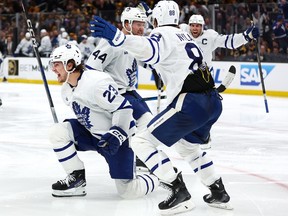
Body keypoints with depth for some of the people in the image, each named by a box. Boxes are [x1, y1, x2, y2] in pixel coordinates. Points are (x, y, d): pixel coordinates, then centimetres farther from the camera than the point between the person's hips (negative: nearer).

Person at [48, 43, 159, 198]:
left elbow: (123, 108, -24)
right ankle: (76, 178, -1)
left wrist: (115, 135, -30)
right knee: (57, 132, -13)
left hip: (118, 138, -8)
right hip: (92, 133, 8)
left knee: (128, 191, -11)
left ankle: (162, 178, 20)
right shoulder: (66, 89, 3)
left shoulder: (97, 82, -26)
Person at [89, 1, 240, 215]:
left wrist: (116, 36, -38)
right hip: (213, 101, 9)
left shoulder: (163, 35, -2)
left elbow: (148, 49, -25)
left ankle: (180, 192, -9)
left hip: (191, 104, -9)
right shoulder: (185, 36, 23)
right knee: (187, 145, 33)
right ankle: (219, 192, 33)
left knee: (142, 141, -2)